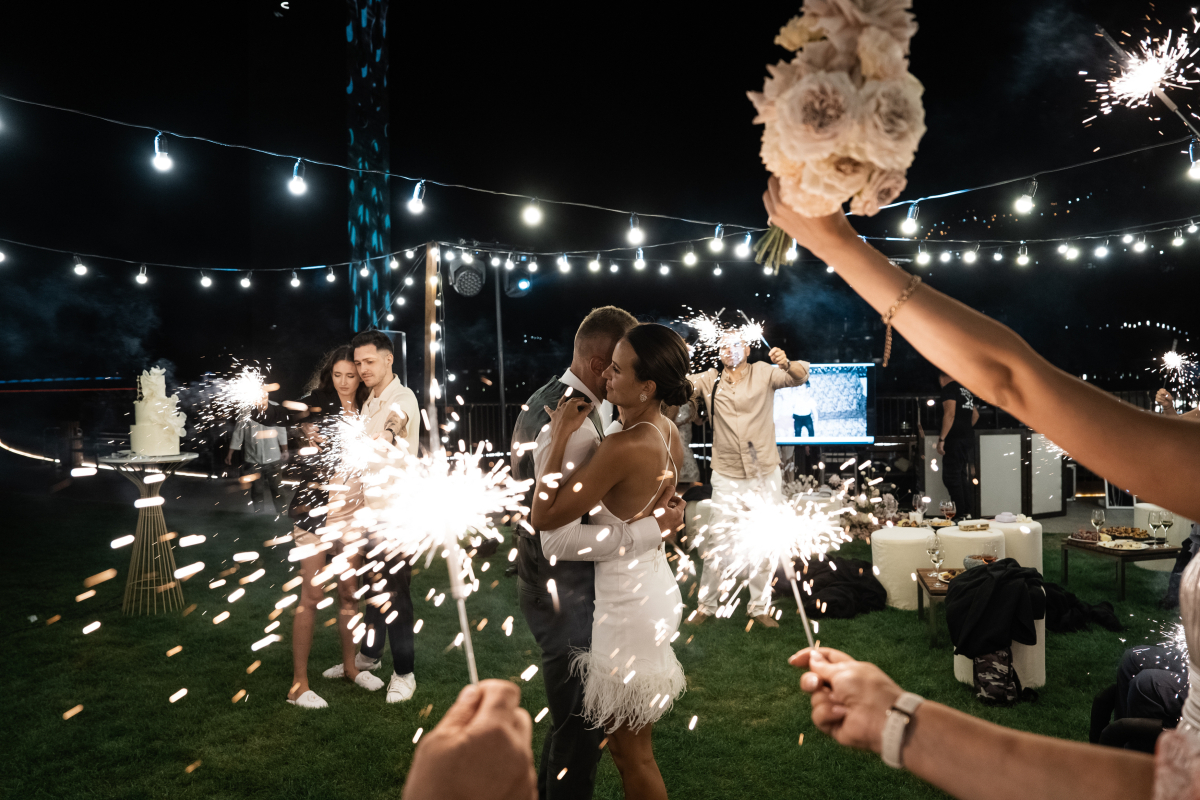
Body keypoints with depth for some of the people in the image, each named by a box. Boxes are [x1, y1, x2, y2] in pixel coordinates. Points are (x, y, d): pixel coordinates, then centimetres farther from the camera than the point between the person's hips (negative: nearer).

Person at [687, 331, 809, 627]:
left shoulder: (763, 373, 0)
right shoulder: (710, 380, 4)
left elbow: (801, 376, -10)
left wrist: (786, 364, -32)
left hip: (766, 475, 0)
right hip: (727, 477, 0)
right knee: (716, 543, 1)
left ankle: (758, 607, 23)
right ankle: (706, 605, 17)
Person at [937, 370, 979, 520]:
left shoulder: (949, 388, -8)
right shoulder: (966, 390, 18)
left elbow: (950, 413, -20)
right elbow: (975, 414, 27)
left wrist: (942, 438, -21)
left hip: (955, 440, -9)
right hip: (968, 439, 9)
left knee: (951, 478, -6)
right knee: (964, 477, 14)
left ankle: (961, 514, -9)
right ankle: (967, 512, 15)